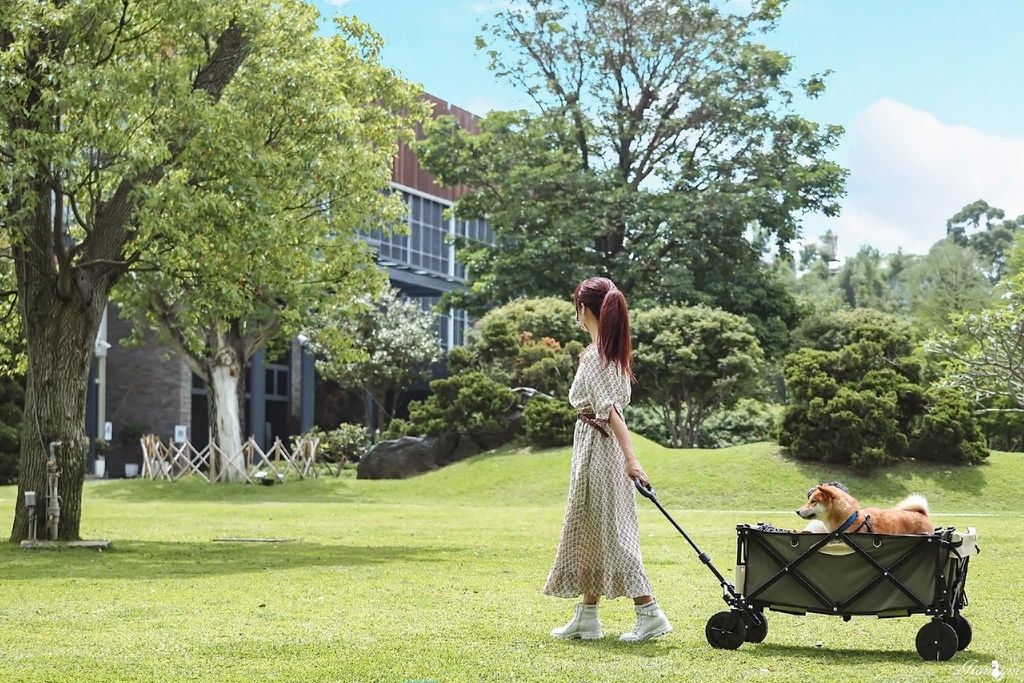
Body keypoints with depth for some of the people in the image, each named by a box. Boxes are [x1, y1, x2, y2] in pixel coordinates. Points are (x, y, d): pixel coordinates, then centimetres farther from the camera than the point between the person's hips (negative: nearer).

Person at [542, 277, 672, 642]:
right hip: (603, 445, 9)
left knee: (608, 532, -5)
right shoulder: (615, 351, 11)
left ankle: (649, 613, -6)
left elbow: (610, 409, -24)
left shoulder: (593, 355, -15)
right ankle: (587, 618, 19)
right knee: (592, 532, 13)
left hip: (596, 446, -9)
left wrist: (630, 458, -29)